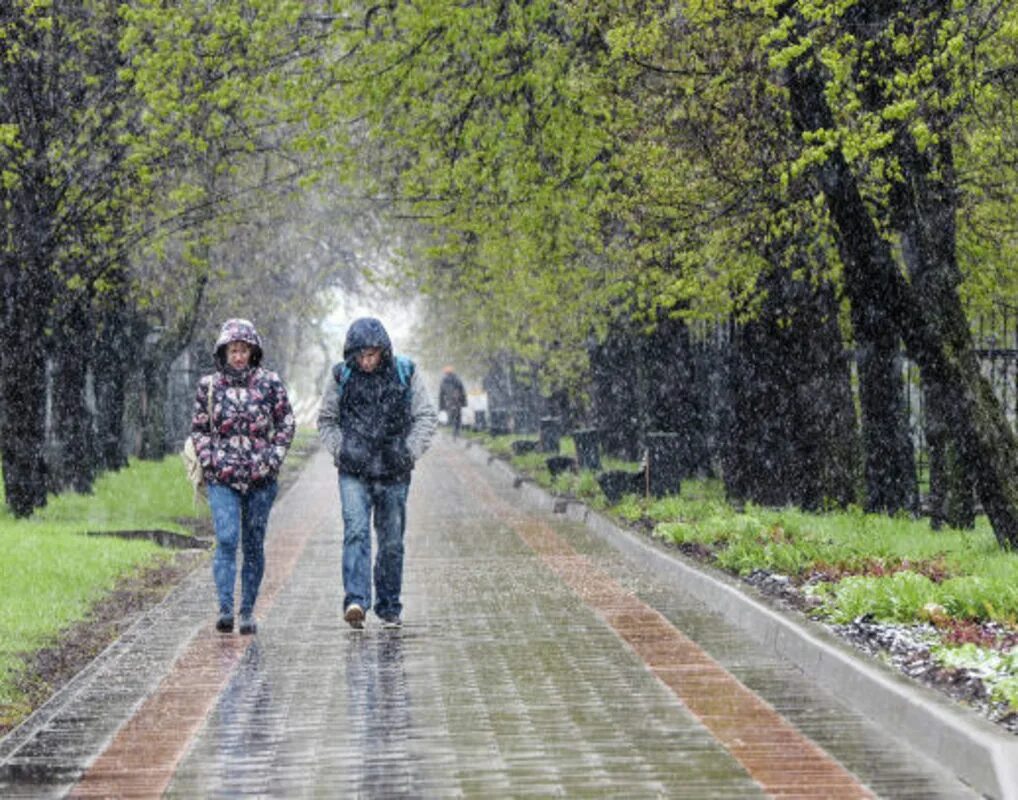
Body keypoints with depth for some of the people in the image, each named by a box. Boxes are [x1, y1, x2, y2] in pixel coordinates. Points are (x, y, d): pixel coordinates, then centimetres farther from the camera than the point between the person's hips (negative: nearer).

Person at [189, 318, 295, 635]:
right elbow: (198, 428, 11)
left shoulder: (269, 382, 3)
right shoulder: (209, 385, 5)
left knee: (254, 545, 5)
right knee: (226, 539, -16)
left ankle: (248, 612, 14)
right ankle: (225, 609, -21)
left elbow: (286, 423, 7)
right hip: (222, 478, -1)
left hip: (260, 478, 1)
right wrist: (209, 461, -2)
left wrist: (274, 458, -4)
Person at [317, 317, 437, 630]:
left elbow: (426, 416, 6)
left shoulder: (405, 374, 0)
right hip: (354, 474, -1)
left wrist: (411, 452, -5)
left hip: (394, 474, 1)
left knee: (392, 542, 7)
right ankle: (356, 601, -27)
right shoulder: (342, 376, 2)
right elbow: (326, 420, 13)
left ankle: (389, 608, 19)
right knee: (356, 533, -17)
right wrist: (340, 450, -1)